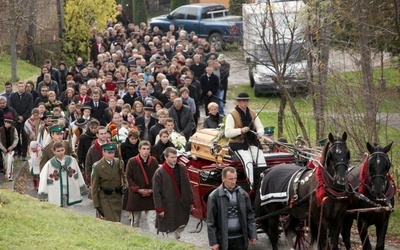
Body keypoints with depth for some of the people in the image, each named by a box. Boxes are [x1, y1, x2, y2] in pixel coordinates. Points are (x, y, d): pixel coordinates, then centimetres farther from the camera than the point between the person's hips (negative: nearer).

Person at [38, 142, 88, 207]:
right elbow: (43, 180, -7)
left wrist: (82, 189, 13)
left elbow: (78, 176, 8)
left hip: (71, 195, 3)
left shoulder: (72, 160, 0)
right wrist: (43, 196, -9)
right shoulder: (49, 164, -9)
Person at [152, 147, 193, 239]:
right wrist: (159, 209, -11)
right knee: (169, 231, 0)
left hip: (182, 206, 5)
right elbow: (156, 192, -9)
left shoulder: (181, 169, 3)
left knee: (181, 228, 12)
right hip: (168, 208, -5)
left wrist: (190, 202, 9)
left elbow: (187, 186, 11)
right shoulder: (159, 172, -12)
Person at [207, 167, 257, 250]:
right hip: (223, 240, -3)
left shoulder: (243, 194, 5)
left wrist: (253, 235, 3)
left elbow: (250, 216, 10)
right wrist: (213, 242, -9)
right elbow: (211, 221, -6)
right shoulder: (214, 196, -6)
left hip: (240, 239, 3)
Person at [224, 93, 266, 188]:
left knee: (261, 161, -17)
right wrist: (241, 130, -23)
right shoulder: (232, 115, -2)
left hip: (252, 142, 5)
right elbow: (227, 133, -9)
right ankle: (252, 185, -32)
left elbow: (260, 127, 12)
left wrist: (259, 133, -13)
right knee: (248, 161, -29)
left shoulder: (253, 114, 16)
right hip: (238, 144, -5)